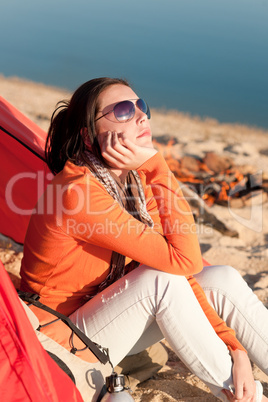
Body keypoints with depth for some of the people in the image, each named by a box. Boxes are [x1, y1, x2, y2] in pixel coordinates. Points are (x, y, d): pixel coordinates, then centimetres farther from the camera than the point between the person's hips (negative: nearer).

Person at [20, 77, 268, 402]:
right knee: (161, 278, -30)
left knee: (224, 280, -10)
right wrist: (157, 165, -30)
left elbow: (182, 275, -7)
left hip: (109, 319, 7)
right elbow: (185, 261, -31)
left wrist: (235, 346, -12)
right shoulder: (78, 191, -29)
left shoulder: (135, 180, -4)